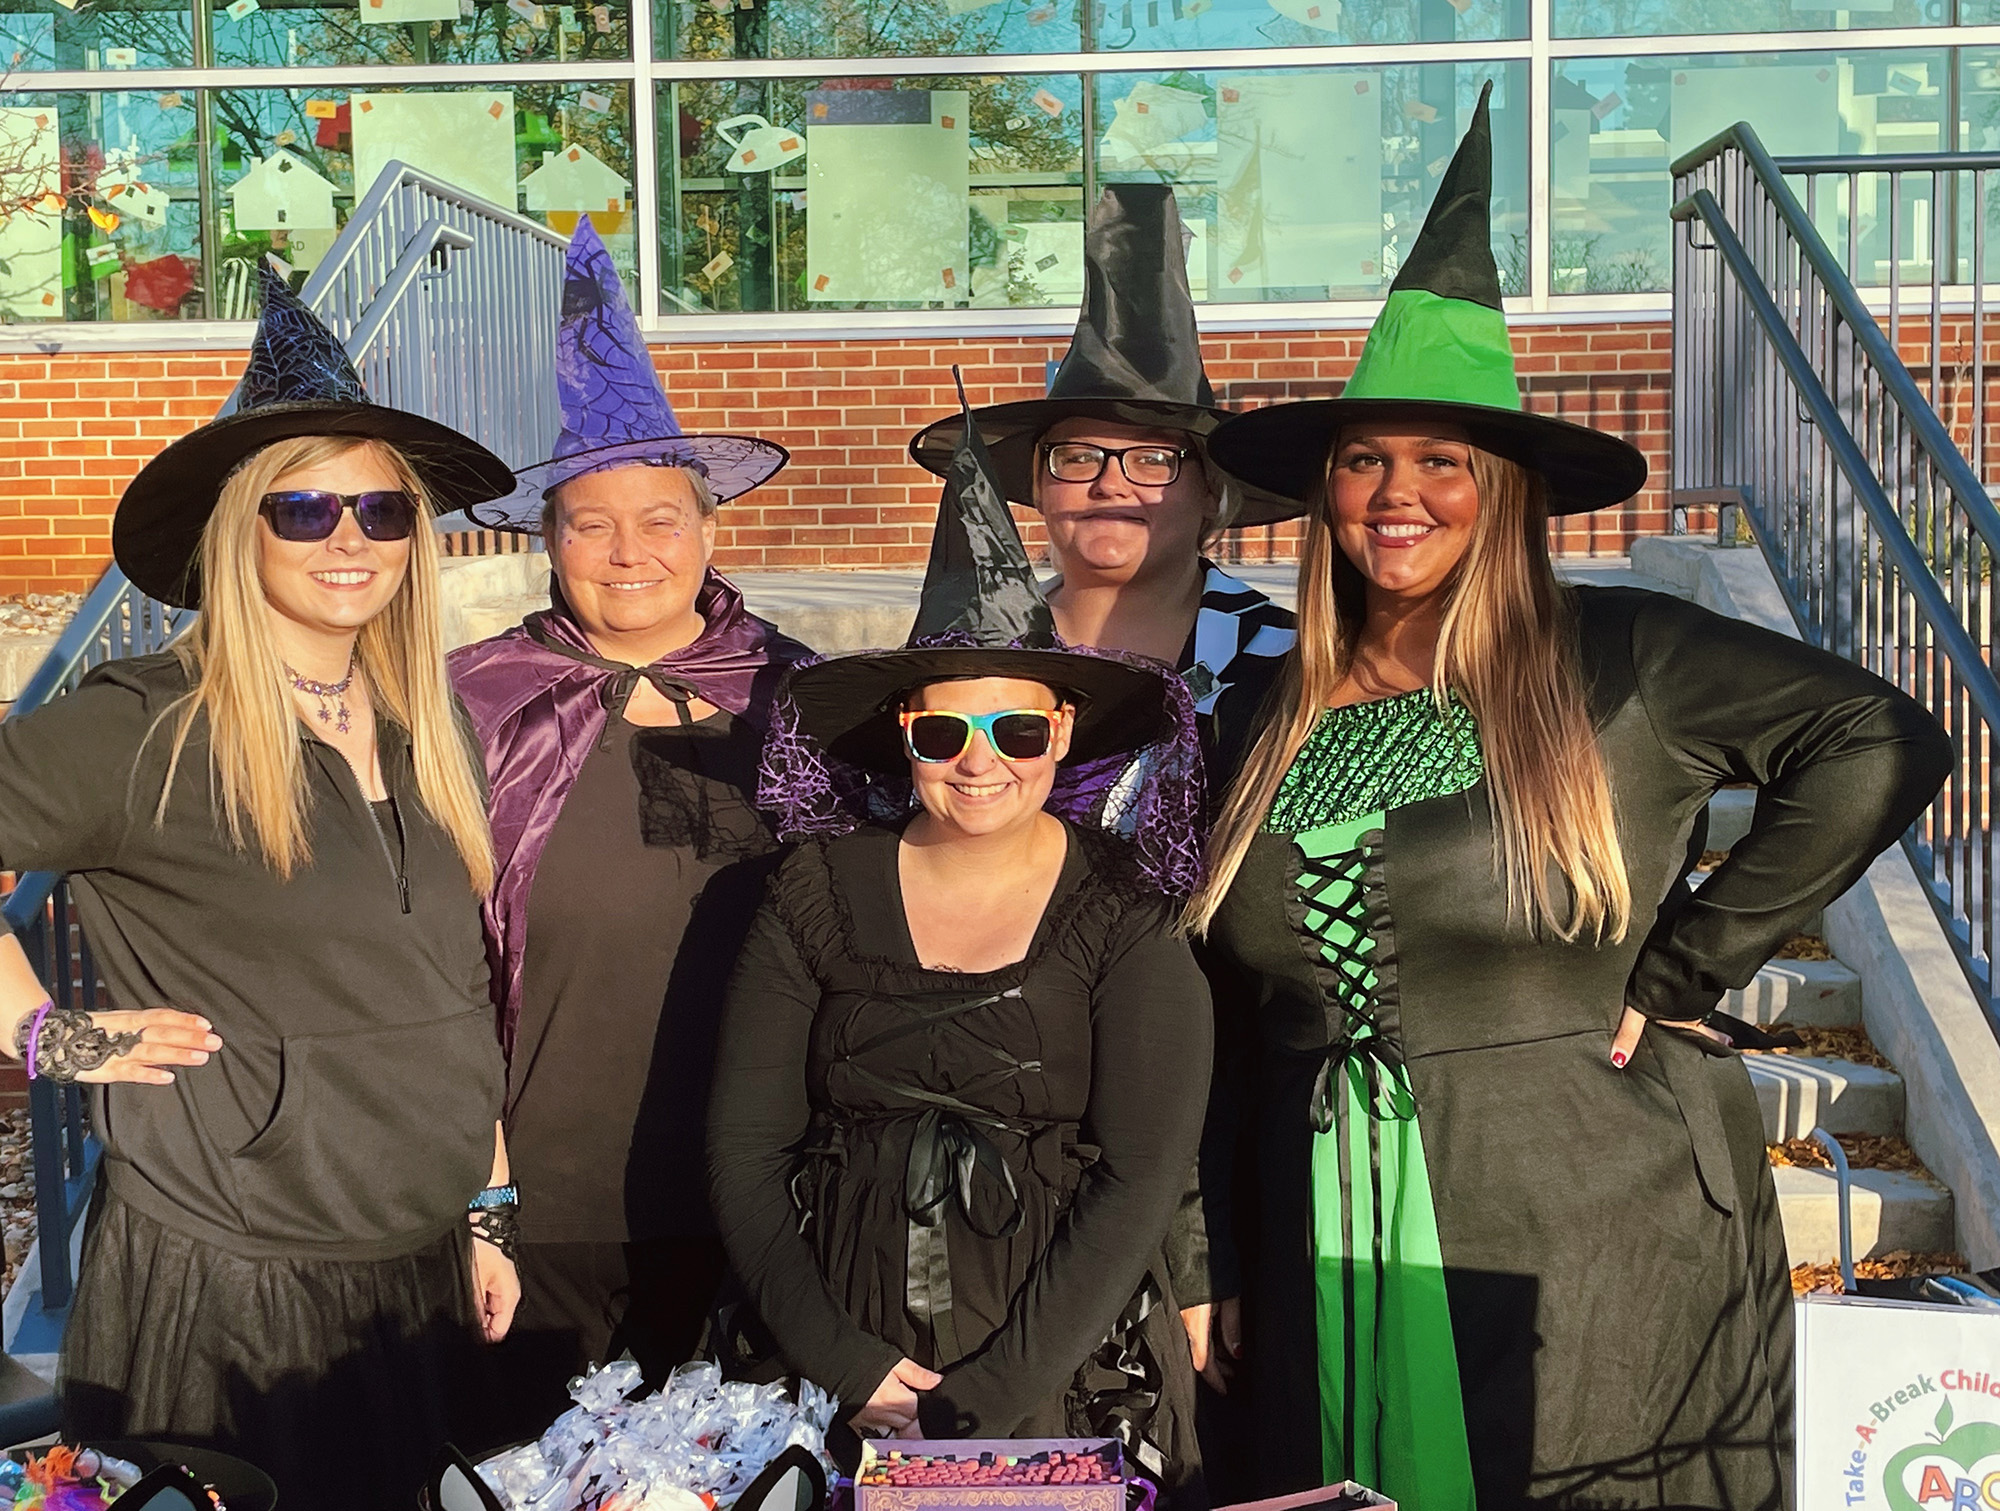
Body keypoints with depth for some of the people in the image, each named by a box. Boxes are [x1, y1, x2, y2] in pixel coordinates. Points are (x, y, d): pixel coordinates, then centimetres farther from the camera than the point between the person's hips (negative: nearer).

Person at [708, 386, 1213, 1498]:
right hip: (839, 1393, 1)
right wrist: (845, 1364, -10)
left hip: (1070, 1380, -1)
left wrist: (985, 1404, -15)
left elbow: (1143, 1180, -10)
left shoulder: (1124, 911, -5)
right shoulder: (821, 894, 0)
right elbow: (744, 1152, 0)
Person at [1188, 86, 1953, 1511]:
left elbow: (1881, 745, -11)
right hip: (1340, 1277, 4)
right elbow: (1227, 1009, 14)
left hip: (1595, 1278, -3)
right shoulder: (1267, 721, 9)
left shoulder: (1619, 661, -4)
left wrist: (1683, 971, -10)